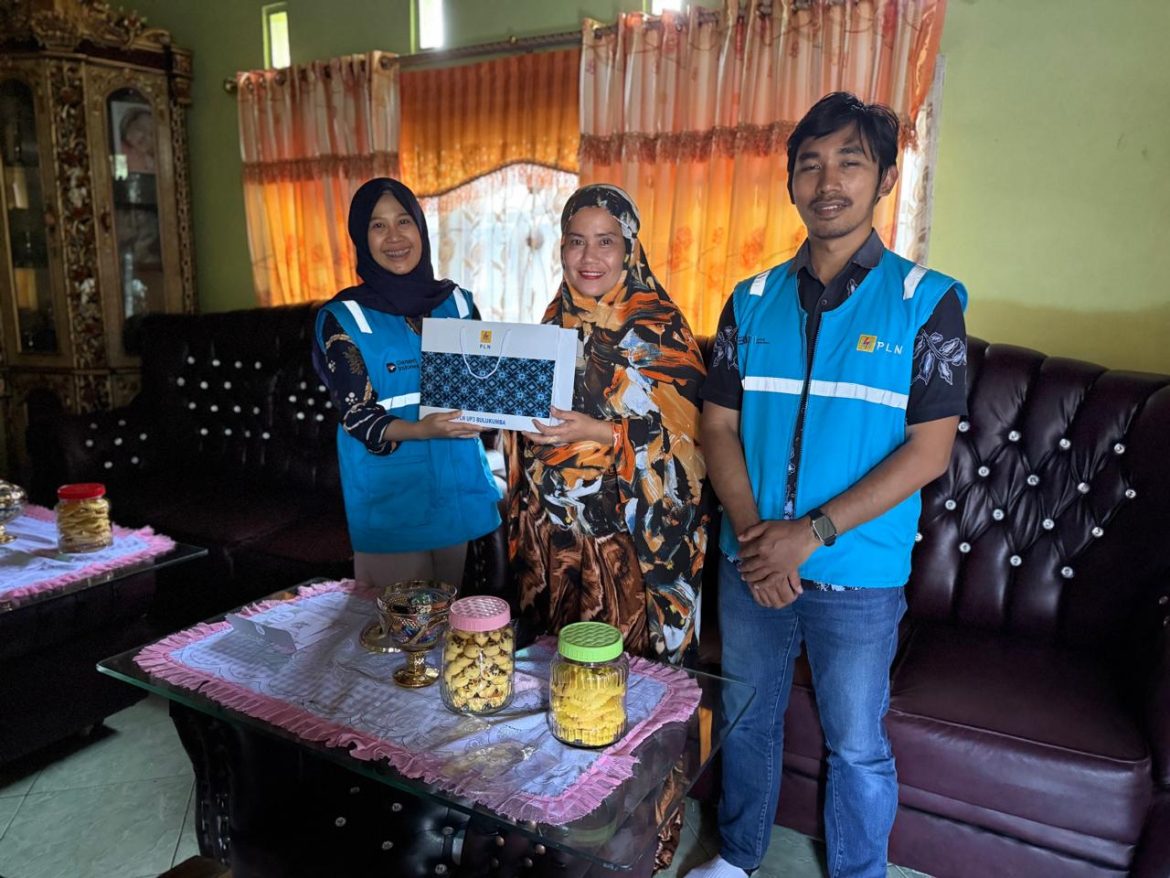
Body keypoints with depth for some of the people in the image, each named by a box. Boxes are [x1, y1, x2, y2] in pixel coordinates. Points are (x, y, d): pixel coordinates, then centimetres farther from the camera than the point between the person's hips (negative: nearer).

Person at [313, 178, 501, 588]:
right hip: (391, 493, -3)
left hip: (461, 483, 4)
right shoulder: (343, 317, -5)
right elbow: (356, 415, -11)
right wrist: (421, 430, -28)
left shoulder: (457, 302, 6)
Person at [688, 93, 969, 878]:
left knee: (857, 745, 13)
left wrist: (810, 533, -19)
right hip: (751, 564, 4)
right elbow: (720, 427, 2)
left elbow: (928, 452, -12)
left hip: (859, 576, -3)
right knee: (746, 720, 19)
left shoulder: (927, 302, -7)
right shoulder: (753, 301, 3)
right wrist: (751, 533, -13)